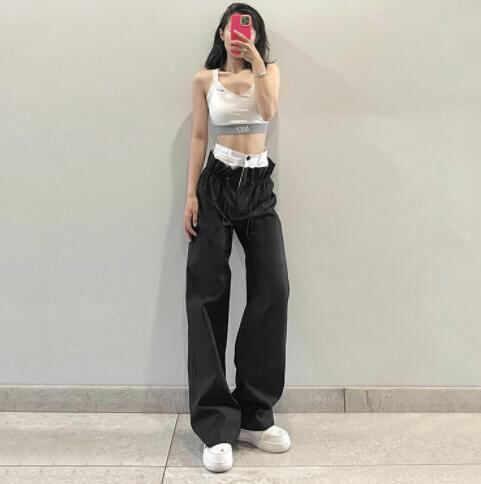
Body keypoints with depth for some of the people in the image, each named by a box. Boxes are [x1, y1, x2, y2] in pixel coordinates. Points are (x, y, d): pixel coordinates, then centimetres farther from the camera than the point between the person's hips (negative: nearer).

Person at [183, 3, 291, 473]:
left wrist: (254, 58, -12)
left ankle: (254, 414, 5)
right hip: (218, 183, -1)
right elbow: (198, 137, 5)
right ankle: (217, 424, -1)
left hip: (259, 186, 1)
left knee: (273, 289, -8)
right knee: (207, 294, -7)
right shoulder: (205, 79, 9)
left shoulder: (269, 70, 11)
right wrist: (190, 195, -3)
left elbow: (269, 109, -9)